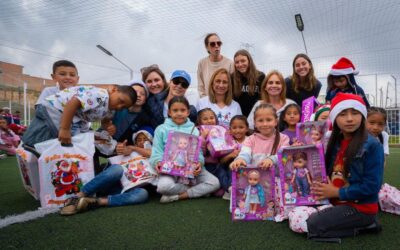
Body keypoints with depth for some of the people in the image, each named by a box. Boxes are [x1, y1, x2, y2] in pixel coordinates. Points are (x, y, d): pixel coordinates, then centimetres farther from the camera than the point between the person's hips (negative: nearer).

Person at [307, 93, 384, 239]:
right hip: (336, 202, 7)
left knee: (311, 225, -19)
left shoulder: (372, 145, -15)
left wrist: (337, 192, -13)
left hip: (361, 207, -7)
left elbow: (371, 186, -18)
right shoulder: (335, 143, 5)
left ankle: (362, 225, -1)